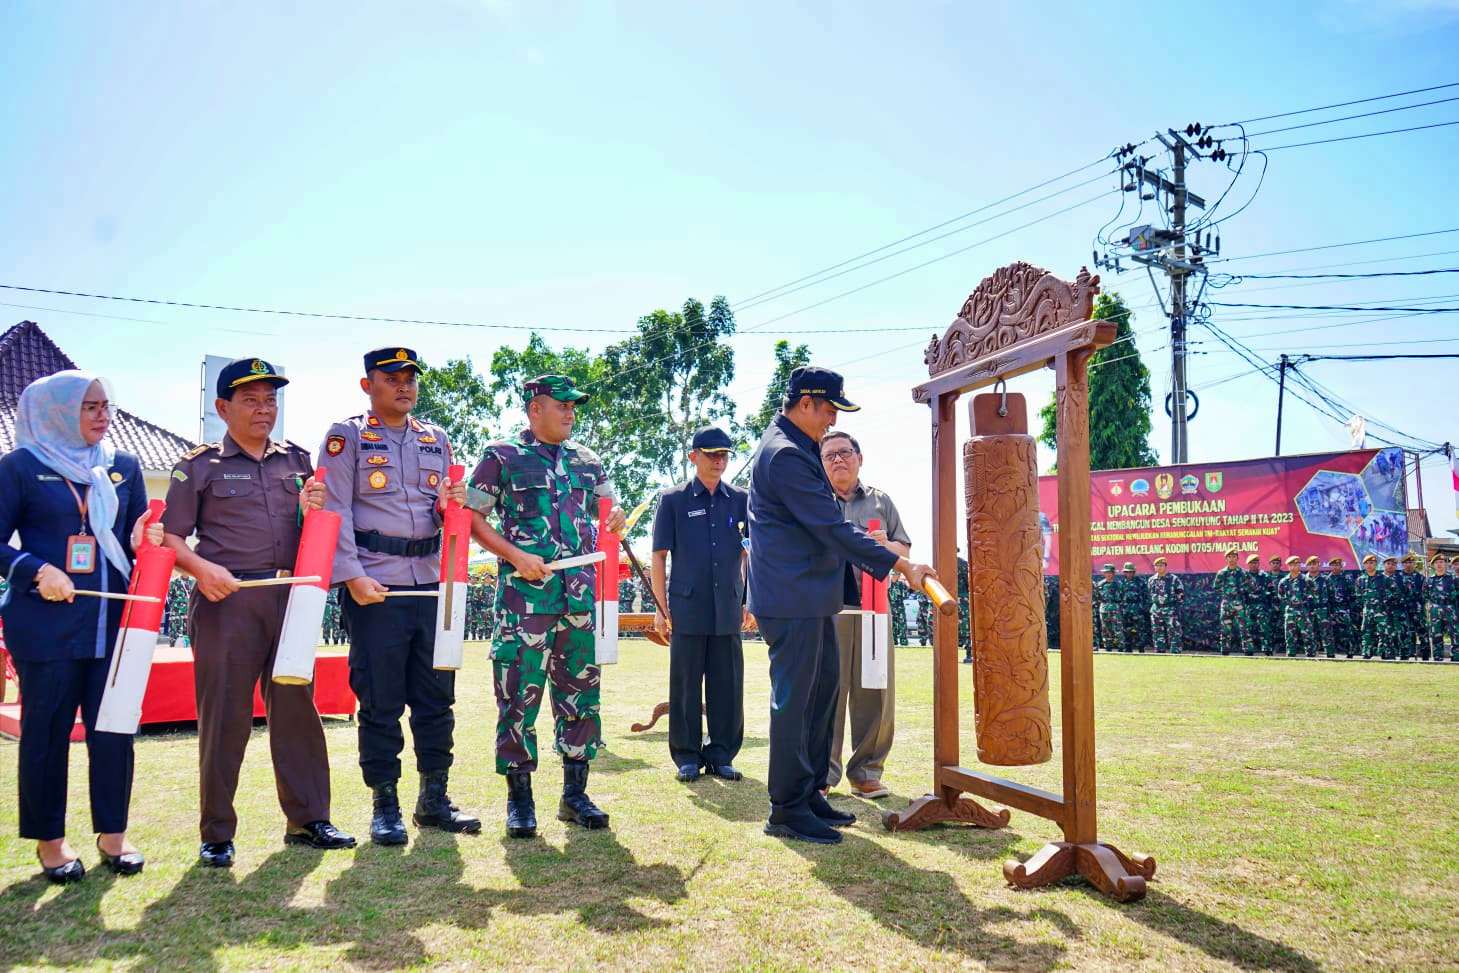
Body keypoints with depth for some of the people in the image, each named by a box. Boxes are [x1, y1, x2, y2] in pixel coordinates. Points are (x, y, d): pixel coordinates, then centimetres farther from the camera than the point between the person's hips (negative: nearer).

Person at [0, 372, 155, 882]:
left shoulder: (123, 466, 12)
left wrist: (143, 542, -7)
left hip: (114, 619, 3)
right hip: (46, 623, -3)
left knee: (113, 726, 5)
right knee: (46, 728, 5)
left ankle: (112, 832, 17)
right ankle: (49, 839, 19)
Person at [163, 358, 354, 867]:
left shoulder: (298, 460, 16)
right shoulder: (199, 466, 5)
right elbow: (171, 535, 2)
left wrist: (312, 511, -3)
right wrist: (202, 568, -17)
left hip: (289, 596, 3)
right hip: (226, 598, -3)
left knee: (296, 705, 6)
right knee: (224, 714, -1)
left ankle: (307, 818, 16)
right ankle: (217, 834, 11)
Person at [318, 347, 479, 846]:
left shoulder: (436, 439, 16)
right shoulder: (347, 436, 1)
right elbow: (335, 512, -6)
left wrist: (452, 503, -6)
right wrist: (353, 577, -15)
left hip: (432, 582, 5)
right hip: (375, 587, -5)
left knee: (436, 695, 8)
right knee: (379, 701, 1)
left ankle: (434, 798, 20)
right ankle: (385, 806, 13)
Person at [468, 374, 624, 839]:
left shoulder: (587, 460, 16)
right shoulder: (501, 456, 2)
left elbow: (608, 511, 24)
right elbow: (472, 518, -1)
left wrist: (614, 522, -1)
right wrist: (517, 556, -14)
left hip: (579, 591, 5)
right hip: (524, 591, -5)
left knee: (581, 692, 8)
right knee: (519, 694, -2)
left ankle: (575, 793, 20)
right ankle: (519, 797, 11)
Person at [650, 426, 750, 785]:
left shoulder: (740, 500, 10)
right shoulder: (673, 499, 3)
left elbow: (751, 554, 14)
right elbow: (659, 556, 3)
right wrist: (661, 607, -2)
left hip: (728, 608, 2)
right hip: (687, 607, -2)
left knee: (728, 685, 6)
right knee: (686, 684, 5)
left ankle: (721, 754, 18)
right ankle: (687, 756, 16)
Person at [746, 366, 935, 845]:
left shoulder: (797, 448, 16)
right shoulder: (785, 455, -18)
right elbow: (832, 527, -21)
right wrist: (901, 566, -19)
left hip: (812, 595, 11)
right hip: (792, 597, -11)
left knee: (823, 687, 15)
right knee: (794, 698, -3)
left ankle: (809, 794, 26)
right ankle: (787, 810, 7)